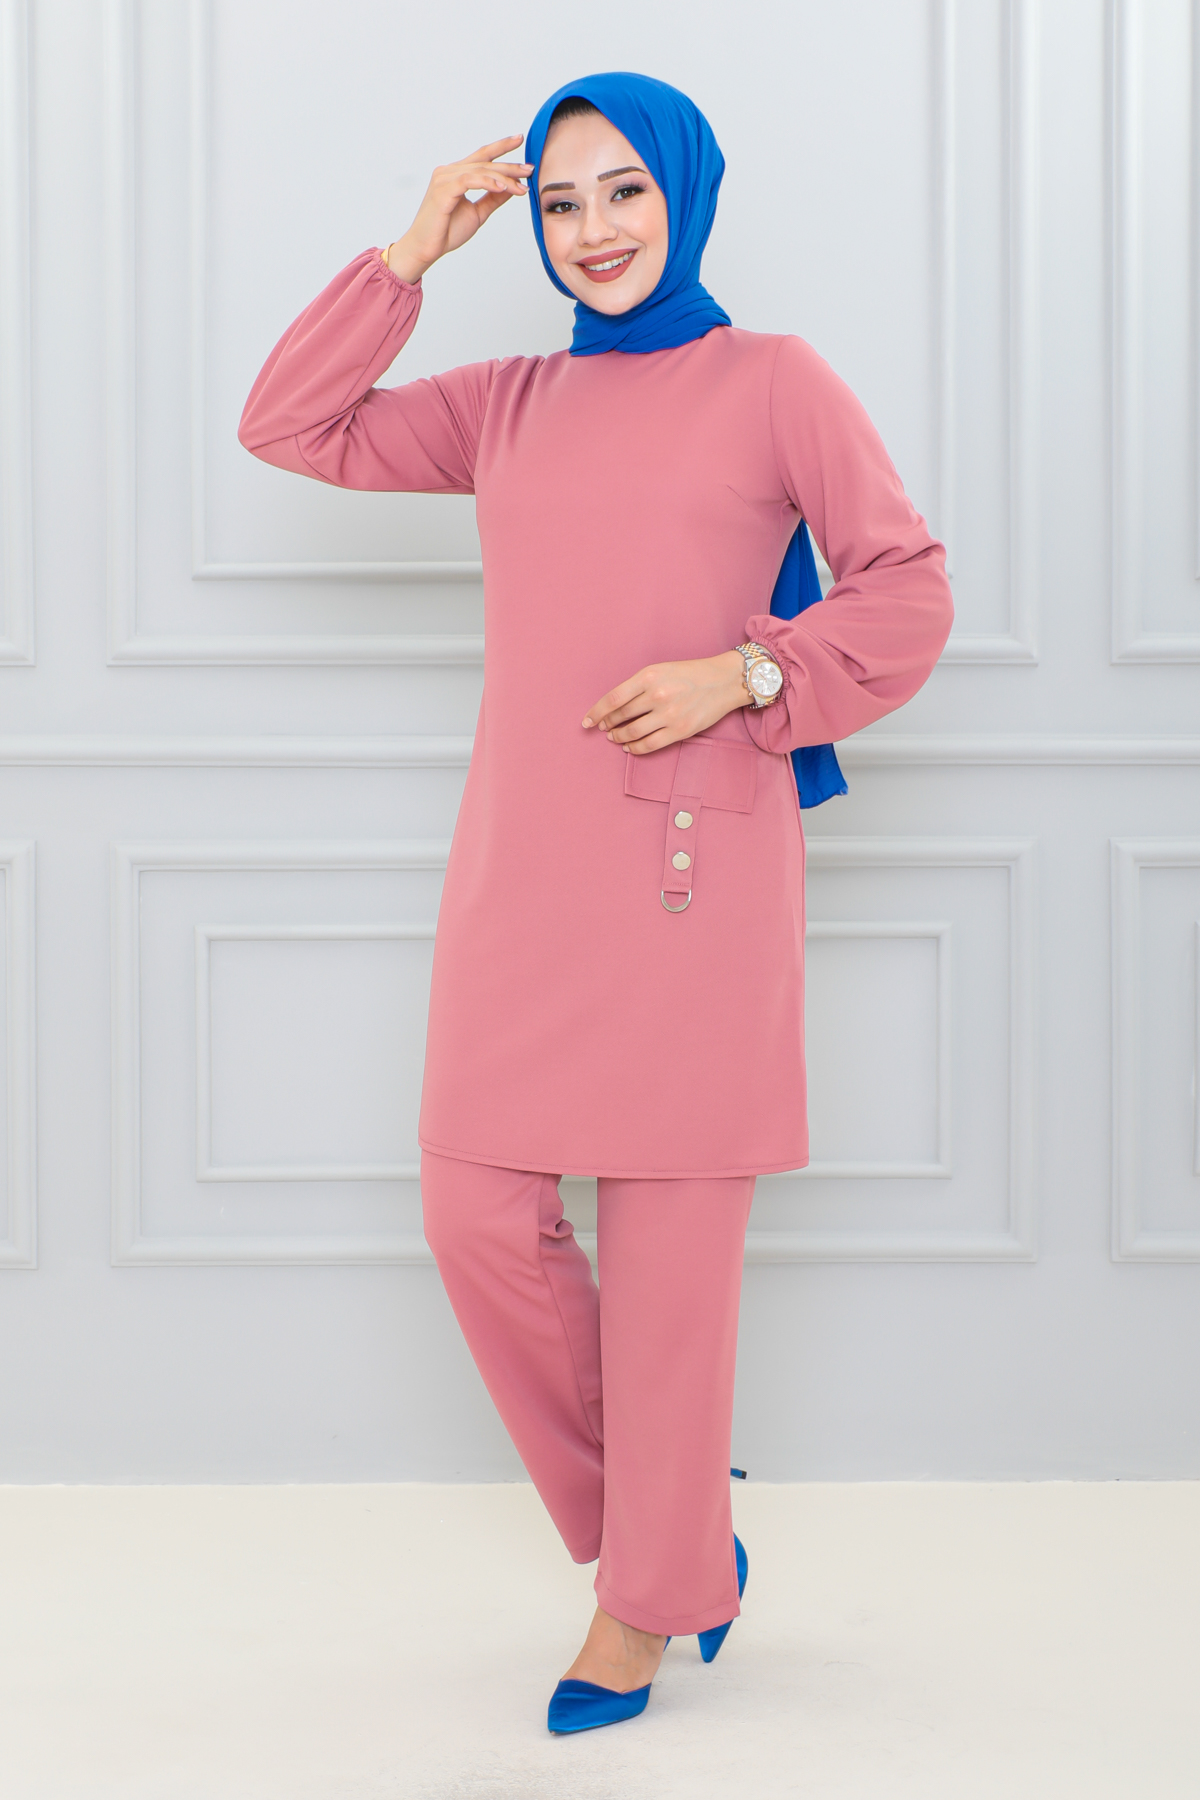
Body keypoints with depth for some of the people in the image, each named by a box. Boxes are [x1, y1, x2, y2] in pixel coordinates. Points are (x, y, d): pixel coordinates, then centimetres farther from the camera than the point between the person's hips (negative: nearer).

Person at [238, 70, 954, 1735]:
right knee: (478, 1213, 1)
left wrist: (743, 675, -12)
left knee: (669, 1244, 1)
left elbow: (907, 592, 2)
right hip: (523, 866, 4)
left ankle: (651, 1600, 16)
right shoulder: (507, 406, 15)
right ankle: (674, 1528, 22)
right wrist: (411, 256, 7)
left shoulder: (773, 382, 4)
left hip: (694, 865, -4)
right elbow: (289, 428, 11)